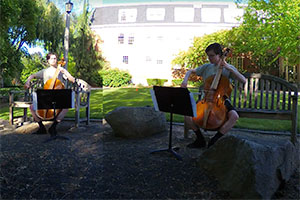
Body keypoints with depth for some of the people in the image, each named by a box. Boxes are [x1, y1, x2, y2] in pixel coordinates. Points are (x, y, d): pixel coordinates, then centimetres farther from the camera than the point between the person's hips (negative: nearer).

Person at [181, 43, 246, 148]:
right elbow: (190, 71, 18)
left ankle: (215, 140, -14)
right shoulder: (206, 67, 7)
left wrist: (229, 68, -20)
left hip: (222, 100, -2)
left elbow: (243, 81, -12)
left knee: (234, 116, -32)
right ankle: (200, 140, -1)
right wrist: (185, 80, -3)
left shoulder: (229, 68, 1)